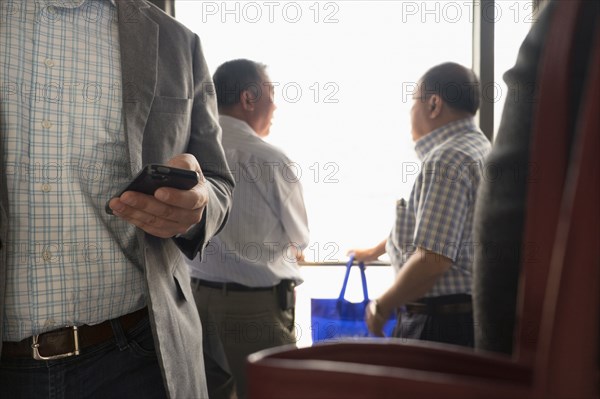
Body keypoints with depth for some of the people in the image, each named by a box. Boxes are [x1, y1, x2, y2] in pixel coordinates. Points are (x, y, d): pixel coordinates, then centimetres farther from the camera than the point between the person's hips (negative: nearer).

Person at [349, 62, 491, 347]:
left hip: (441, 323, -10)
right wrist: (375, 250, 41)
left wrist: (382, 306, -11)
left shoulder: (447, 160, -18)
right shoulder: (479, 148, 15)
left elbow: (432, 260, -25)